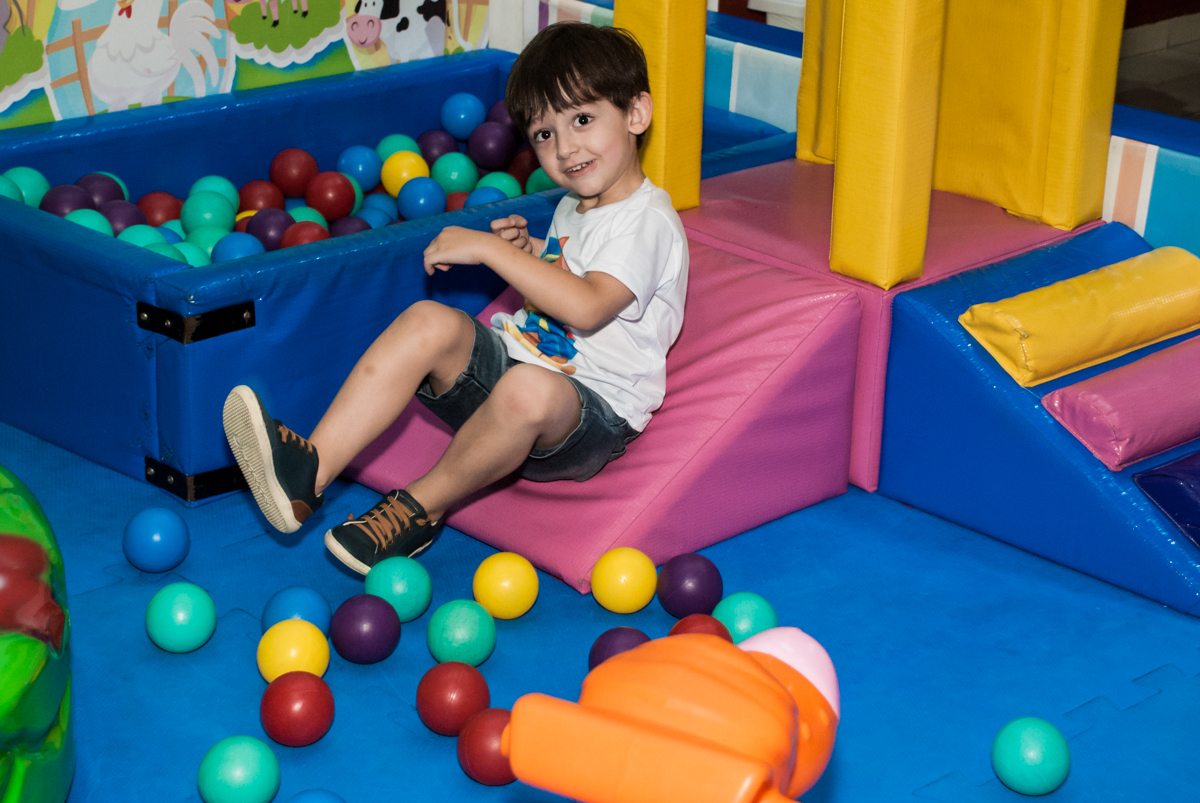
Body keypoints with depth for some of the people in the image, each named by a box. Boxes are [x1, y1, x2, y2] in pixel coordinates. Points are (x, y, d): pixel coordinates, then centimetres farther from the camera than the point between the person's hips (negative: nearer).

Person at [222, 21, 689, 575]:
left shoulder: (648, 222, -13)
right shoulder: (571, 208, 17)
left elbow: (586, 307, -30)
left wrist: (490, 249, -25)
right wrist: (525, 257, 9)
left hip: (592, 414, -8)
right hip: (514, 358, 8)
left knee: (530, 390, -42)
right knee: (428, 321, -20)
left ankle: (421, 507, -19)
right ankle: (308, 470, -32)